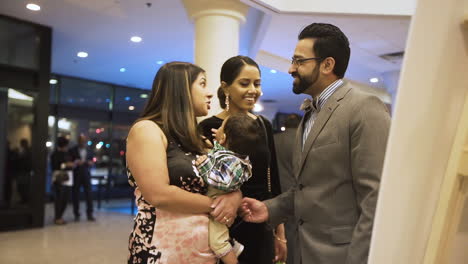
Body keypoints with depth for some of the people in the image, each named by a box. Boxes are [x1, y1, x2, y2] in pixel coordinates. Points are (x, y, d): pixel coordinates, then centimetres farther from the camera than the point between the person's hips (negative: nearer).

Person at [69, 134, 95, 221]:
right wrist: (76, 162, -18)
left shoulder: (89, 150, 10)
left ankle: (90, 214, 6)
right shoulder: (73, 150, 0)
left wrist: (90, 163, -5)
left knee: (88, 194, -1)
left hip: (86, 174, 2)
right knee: (75, 194, 3)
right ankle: (76, 214, 14)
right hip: (76, 175, -2)